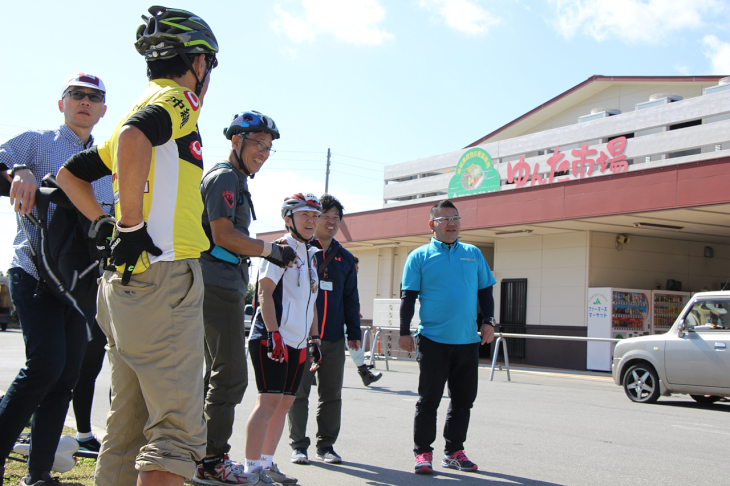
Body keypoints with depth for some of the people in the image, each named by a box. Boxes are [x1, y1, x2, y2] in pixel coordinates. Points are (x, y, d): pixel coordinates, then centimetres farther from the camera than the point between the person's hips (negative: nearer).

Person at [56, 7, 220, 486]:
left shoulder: (144, 106, 24)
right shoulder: (177, 100, -3)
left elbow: (69, 173, 29)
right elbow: (133, 137, -26)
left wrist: (105, 224, 22)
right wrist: (131, 225, -21)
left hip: (126, 279, 9)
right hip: (165, 272, -9)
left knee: (128, 426, 13)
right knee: (178, 428, -11)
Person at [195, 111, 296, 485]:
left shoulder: (235, 182, 24)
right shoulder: (224, 178, -8)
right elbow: (223, 235, -18)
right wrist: (272, 249, -11)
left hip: (225, 289, 11)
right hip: (219, 288, -11)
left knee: (219, 374, 14)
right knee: (231, 375, -10)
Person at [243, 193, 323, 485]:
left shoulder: (311, 256, 19)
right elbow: (265, 294, -13)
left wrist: (314, 339, 19)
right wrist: (274, 334, -21)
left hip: (298, 343, 8)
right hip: (272, 339, -8)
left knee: (285, 403, 9)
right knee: (269, 401, -9)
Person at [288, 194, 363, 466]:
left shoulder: (345, 258, 14)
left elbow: (351, 299, 17)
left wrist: (354, 333, 12)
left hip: (334, 339, 4)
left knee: (332, 394, 8)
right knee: (299, 392, 2)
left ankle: (326, 445, 18)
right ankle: (298, 445, 12)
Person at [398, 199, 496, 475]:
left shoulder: (473, 254, 12)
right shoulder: (419, 256, 2)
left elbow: (485, 291, 15)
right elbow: (408, 296, 0)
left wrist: (488, 322, 3)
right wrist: (405, 332, -6)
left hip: (468, 341, 4)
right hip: (433, 340, -4)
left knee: (463, 400, 9)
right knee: (428, 399, 0)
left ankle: (454, 452, 21)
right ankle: (423, 453, 10)